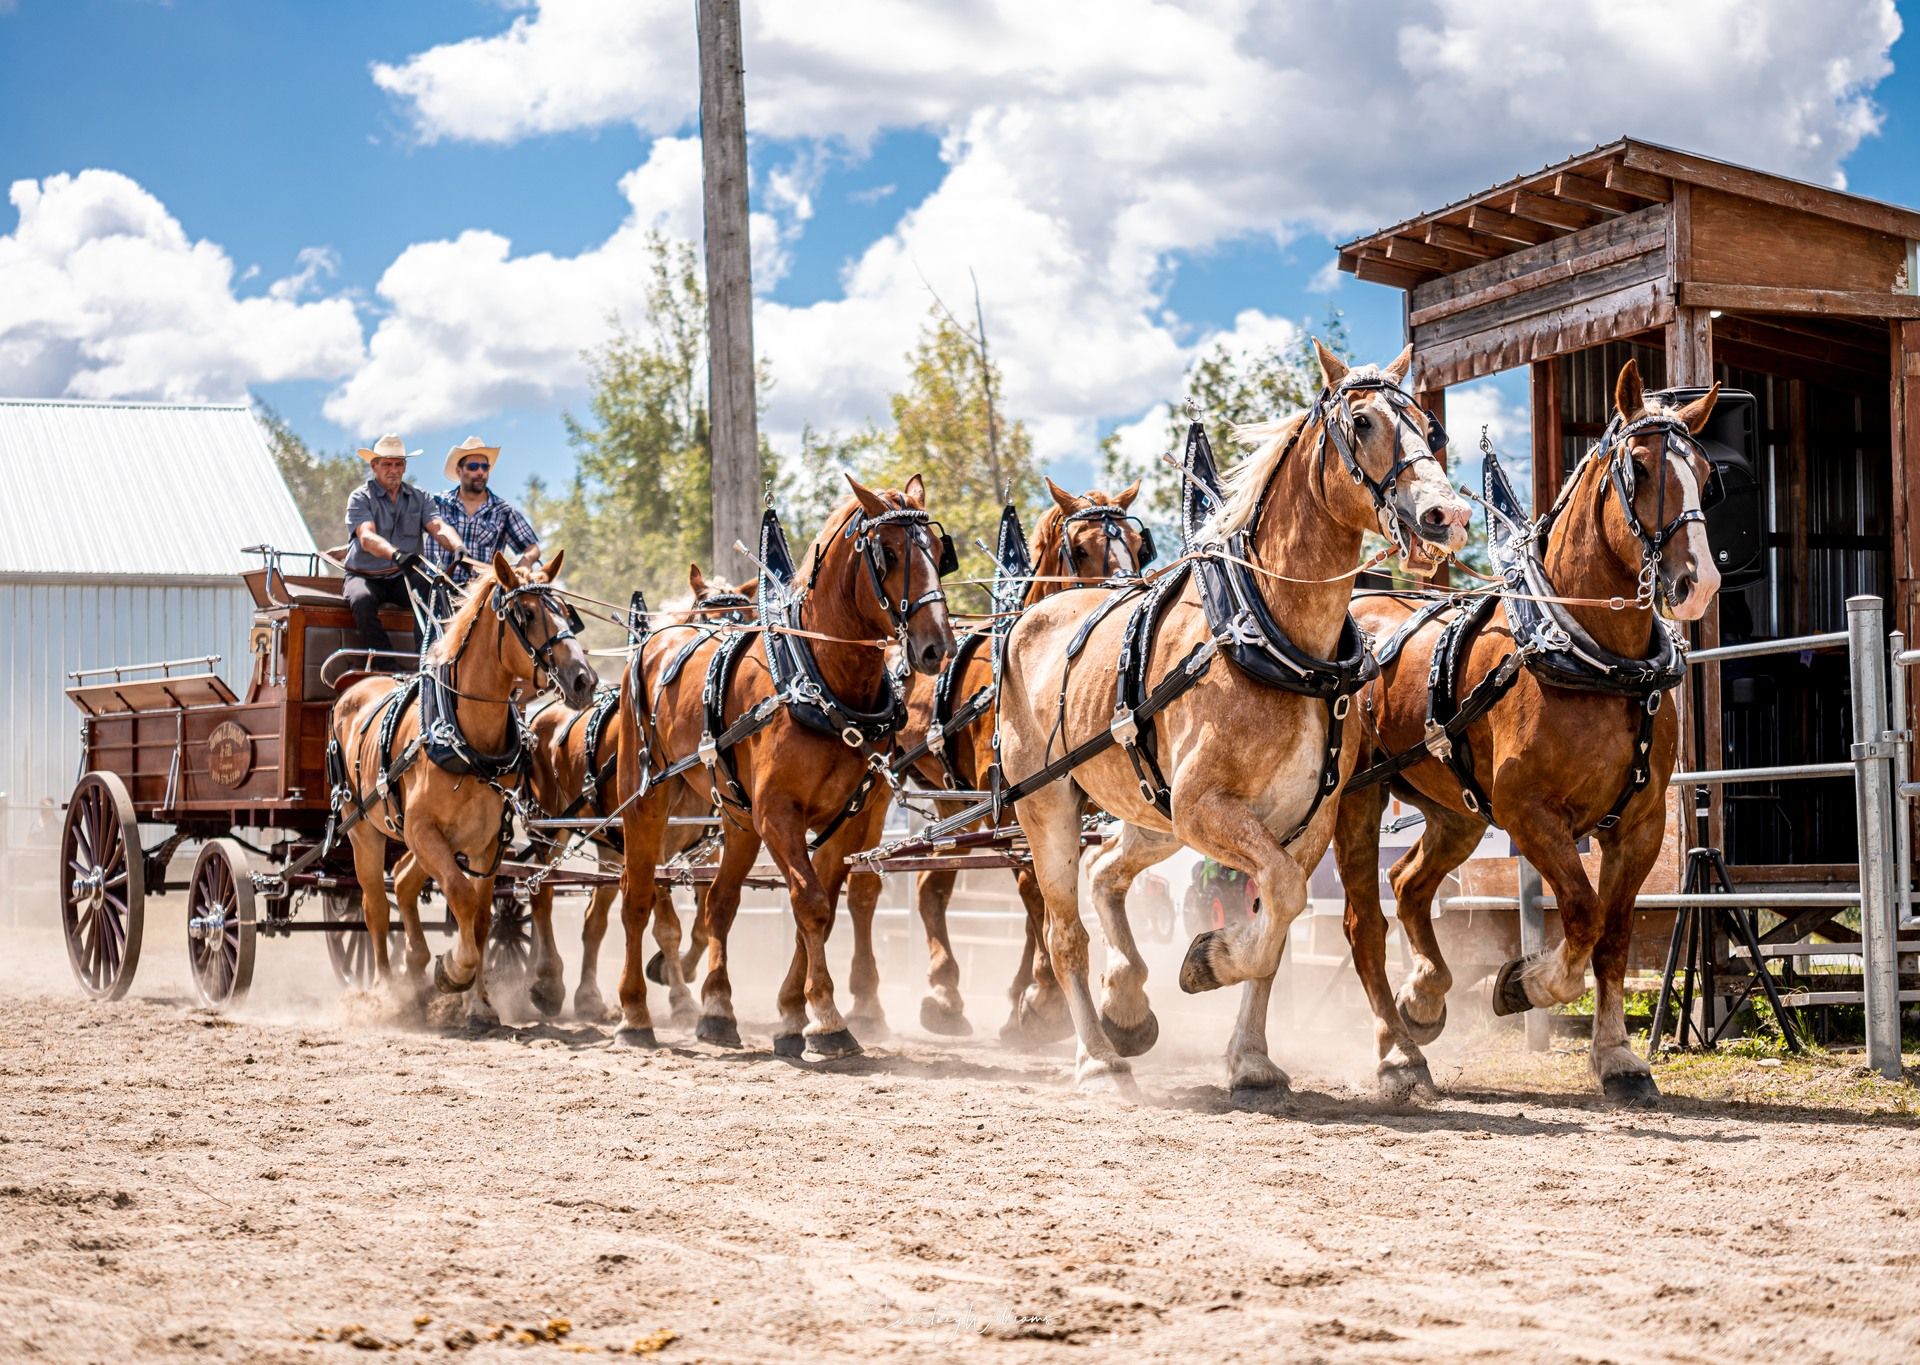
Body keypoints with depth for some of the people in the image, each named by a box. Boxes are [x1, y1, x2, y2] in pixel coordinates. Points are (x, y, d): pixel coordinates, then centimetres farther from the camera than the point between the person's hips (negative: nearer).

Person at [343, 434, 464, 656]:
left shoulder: (419, 498, 11)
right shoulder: (361, 498, -2)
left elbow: (438, 527, -7)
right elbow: (366, 538, -20)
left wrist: (458, 548, -32)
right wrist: (396, 555, -41)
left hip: (403, 578, 2)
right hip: (365, 576, -2)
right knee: (362, 600, -36)